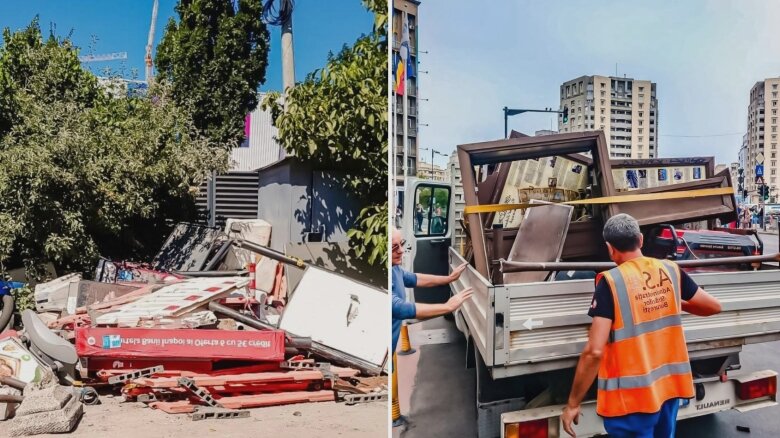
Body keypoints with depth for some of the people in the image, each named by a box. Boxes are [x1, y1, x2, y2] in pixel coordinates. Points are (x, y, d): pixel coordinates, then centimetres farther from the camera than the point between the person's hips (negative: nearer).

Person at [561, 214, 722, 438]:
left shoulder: (611, 282, -18)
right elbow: (714, 306, 12)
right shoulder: (671, 271, -2)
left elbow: (594, 351, -22)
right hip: (670, 383, 6)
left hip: (632, 394, -6)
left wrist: (573, 403, -14)